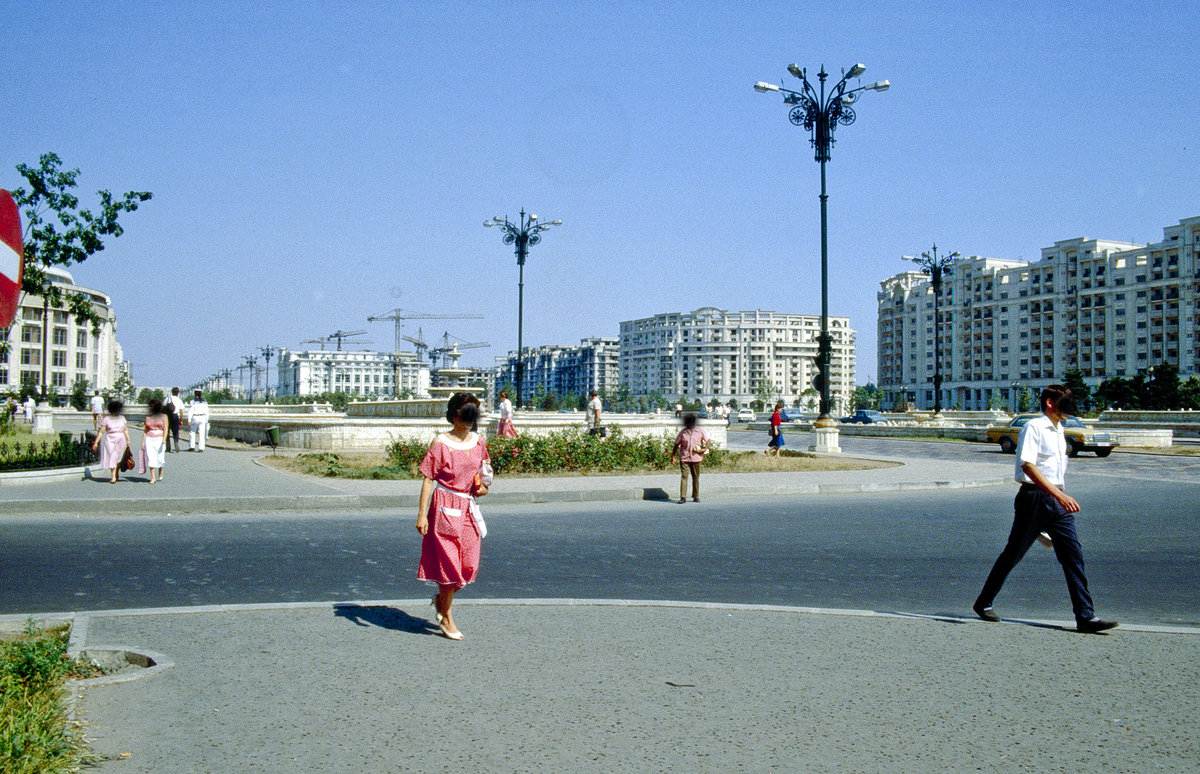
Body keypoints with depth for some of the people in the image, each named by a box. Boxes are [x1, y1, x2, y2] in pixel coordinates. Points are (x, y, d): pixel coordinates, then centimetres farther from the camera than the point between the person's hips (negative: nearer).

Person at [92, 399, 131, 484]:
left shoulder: (122, 418, 9)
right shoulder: (106, 419, -2)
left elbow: (125, 430, 13)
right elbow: (101, 431, -4)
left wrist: (128, 440, 8)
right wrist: (96, 442, -9)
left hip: (121, 440, 3)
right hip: (110, 440, -3)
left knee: (118, 458, 6)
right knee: (112, 458, -5)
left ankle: (117, 473, 28)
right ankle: (113, 477, -3)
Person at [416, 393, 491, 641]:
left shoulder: (478, 442, 6)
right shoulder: (441, 444, -9)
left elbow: (485, 472, 21)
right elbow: (428, 480, -8)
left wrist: (483, 487, -1)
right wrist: (422, 514, -12)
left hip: (469, 508, 5)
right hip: (445, 507, -5)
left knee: (469, 565, 5)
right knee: (449, 562, -2)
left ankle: (441, 599, 30)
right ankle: (446, 617, 14)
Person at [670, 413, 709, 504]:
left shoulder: (700, 431, 3)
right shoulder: (683, 432, 1)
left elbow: (707, 440, 14)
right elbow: (676, 444, 5)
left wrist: (705, 449, -2)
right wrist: (673, 456, 1)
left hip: (696, 458, 1)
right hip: (684, 458, -1)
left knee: (696, 477, 9)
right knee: (684, 476, -10)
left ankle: (696, 497, 20)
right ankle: (683, 497, -10)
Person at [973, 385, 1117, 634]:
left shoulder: (1058, 431, 17)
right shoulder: (1034, 427, -10)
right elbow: (1028, 466, -22)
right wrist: (1060, 495, -28)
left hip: (1056, 500, 8)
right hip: (1034, 498, -7)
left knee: (1073, 556, -1)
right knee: (1013, 554, 3)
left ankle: (1085, 616, -1)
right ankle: (983, 603, 18)